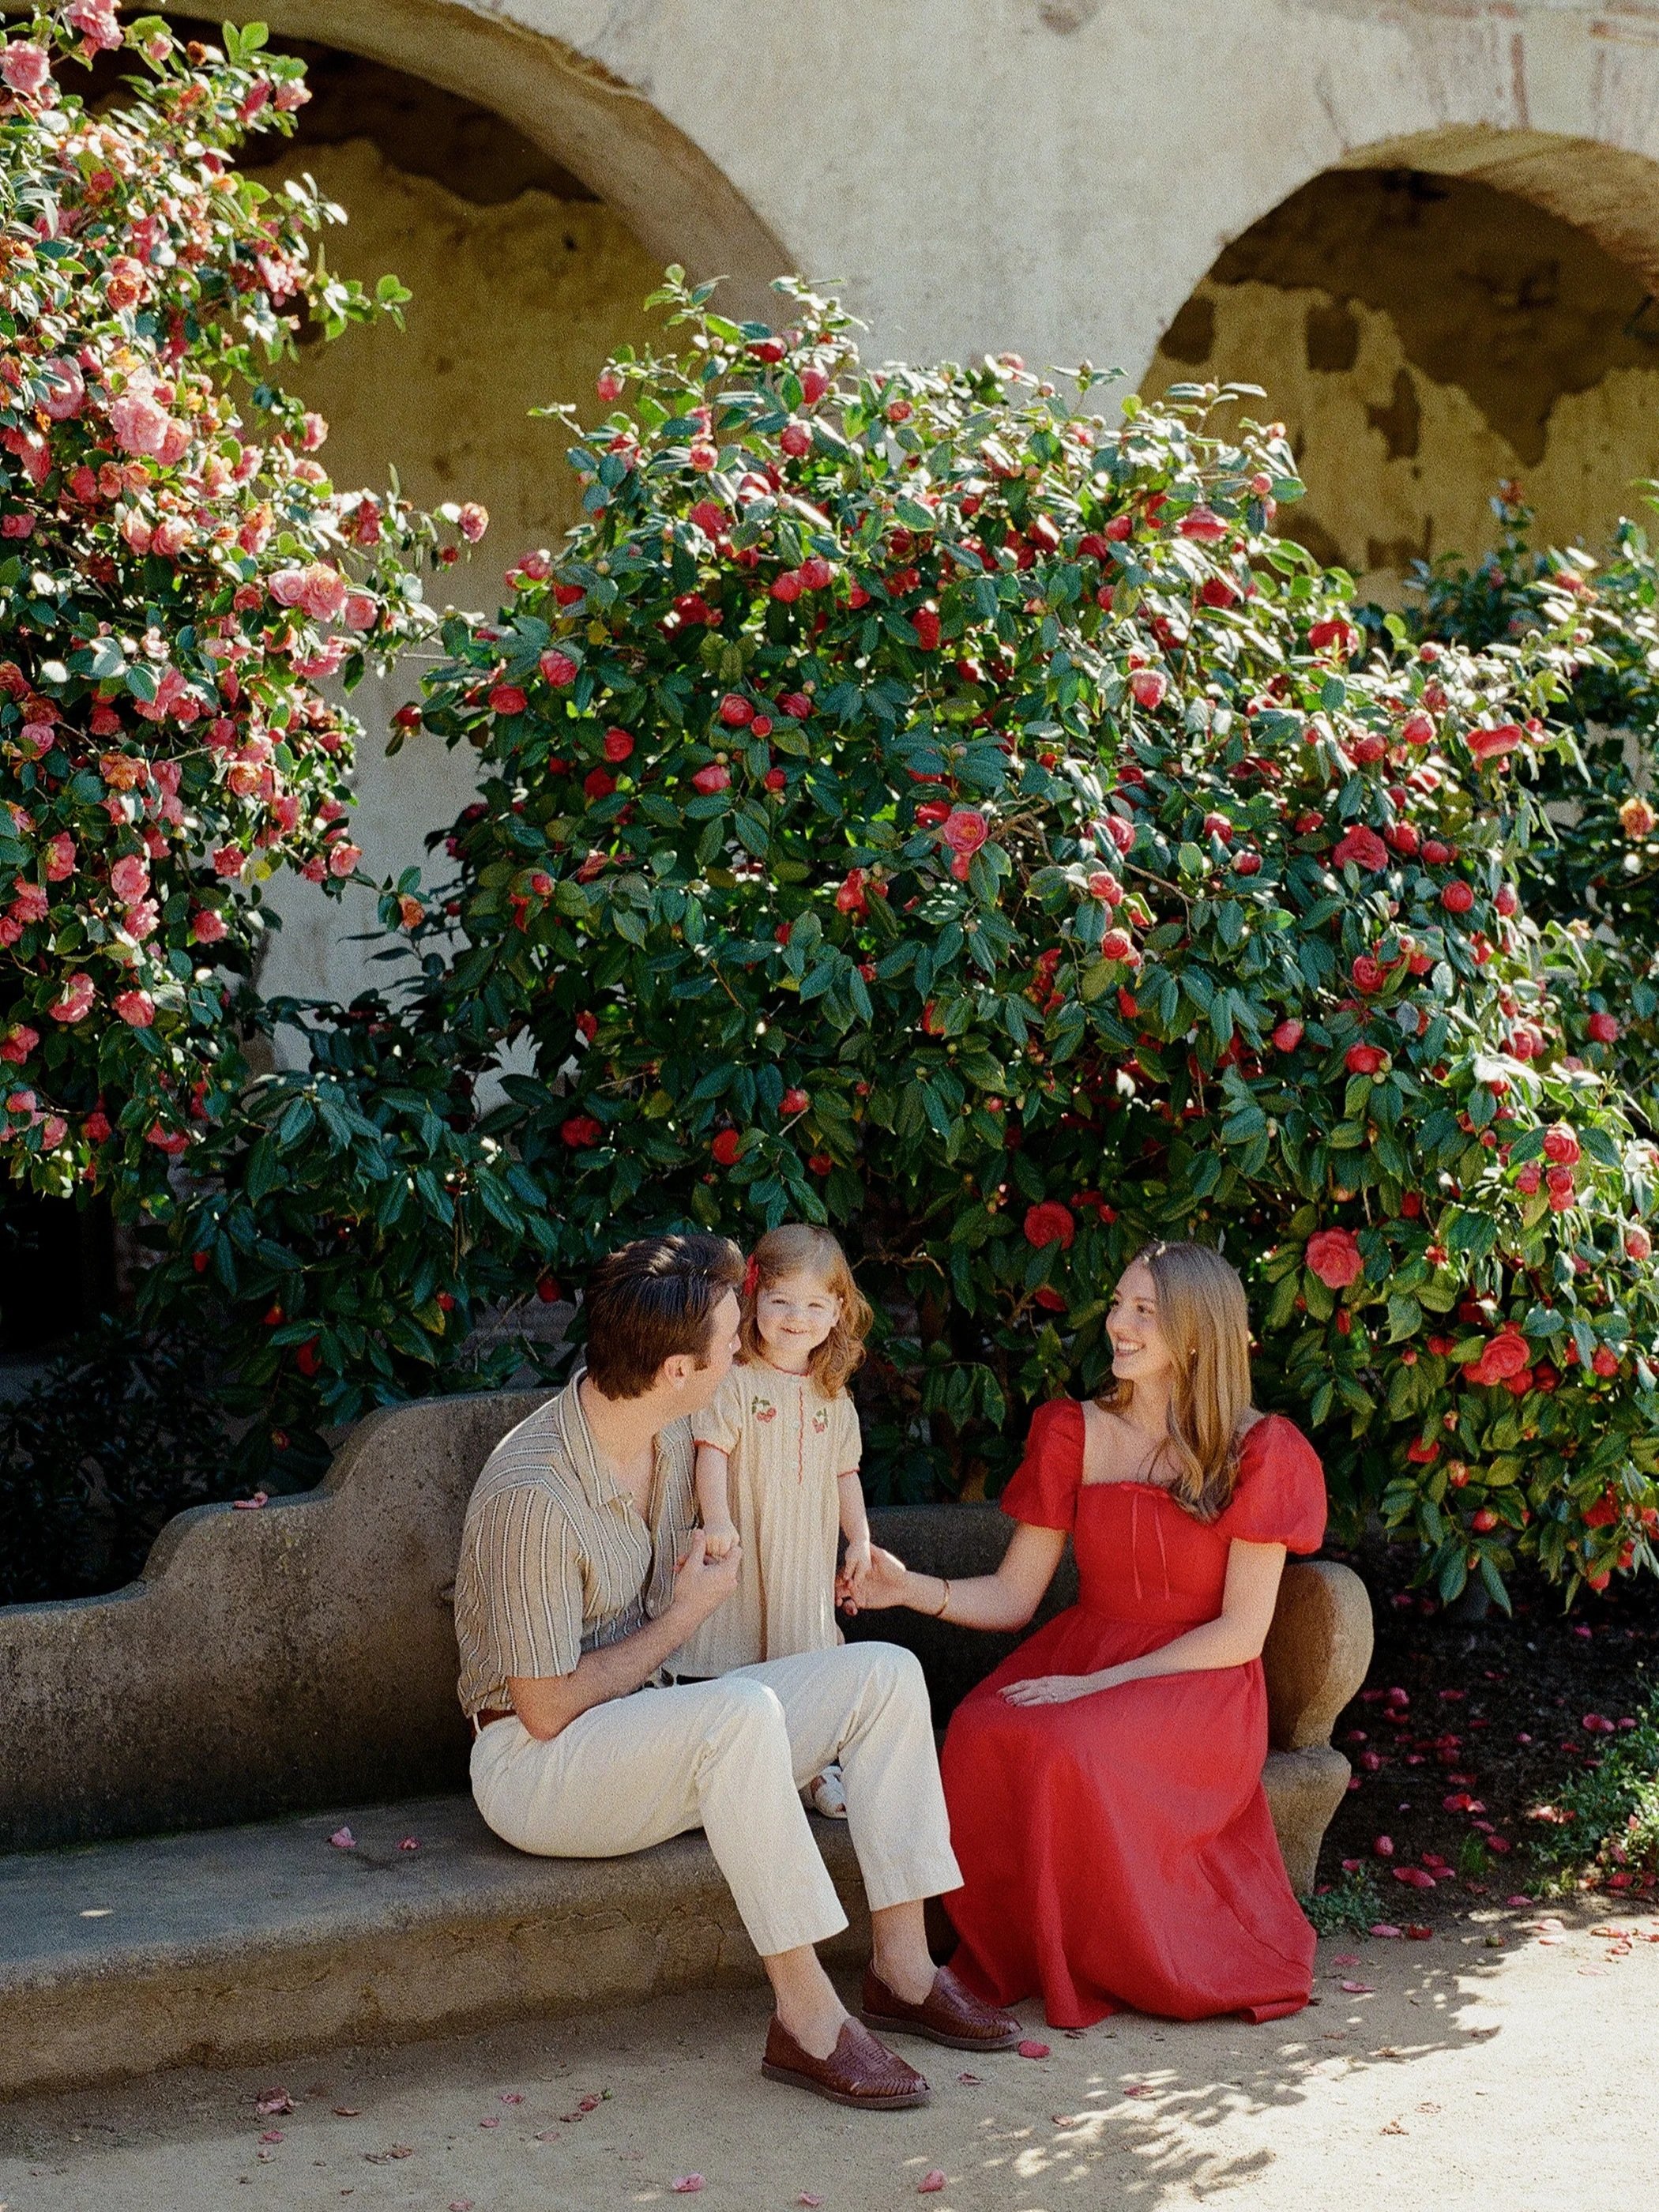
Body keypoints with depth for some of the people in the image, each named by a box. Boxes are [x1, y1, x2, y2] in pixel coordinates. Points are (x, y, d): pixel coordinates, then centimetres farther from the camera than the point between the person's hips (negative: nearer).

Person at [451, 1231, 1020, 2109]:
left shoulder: (671, 1430, 1)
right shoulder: (533, 1494, -26)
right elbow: (547, 1708, -22)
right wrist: (686, 1615, -13)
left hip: (657, 1732, 9)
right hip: (536, 1765, -9)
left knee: (885, 1672, -7)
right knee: (742, 1709, -37)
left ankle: (901, 1967, -7)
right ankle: (807, 2018, -31)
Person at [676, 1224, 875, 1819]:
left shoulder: (833, 1399, 10)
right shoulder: (735, 1382, -8)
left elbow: (845, 1473, 16)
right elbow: (712, 1452, -14)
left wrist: (860, 1540, 11)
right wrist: (716, 1520, -25)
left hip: (808, 1555, 5)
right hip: (745, 1549, -5)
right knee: (739, 1674, -1)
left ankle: (814, 1769, 19)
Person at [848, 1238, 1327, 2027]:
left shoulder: (1259, 1452, -4)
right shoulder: (1073, 1434, 8)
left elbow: (1240, 1633, -8)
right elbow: (1012, 1596, 6)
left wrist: (1099, 1683, -16)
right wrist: (911, 1589, -13)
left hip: (1197, 1685, -3)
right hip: (1079, 1658, 4)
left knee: (1070, 1754, -35)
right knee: (982, 1741, -31)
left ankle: (1118, 1965, -8)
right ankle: (1026, 1957, -7)